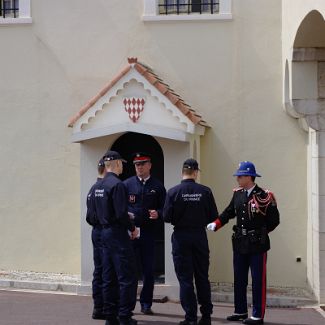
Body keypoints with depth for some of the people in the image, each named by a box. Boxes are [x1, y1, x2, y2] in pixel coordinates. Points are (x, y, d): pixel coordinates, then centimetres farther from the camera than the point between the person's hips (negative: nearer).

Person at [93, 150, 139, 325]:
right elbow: (121, 213, -21)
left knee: (108, 278, 11)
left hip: (105, 232, 9)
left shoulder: (98, 186, 11)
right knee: (126, 277, -4)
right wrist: (132, 228, -5)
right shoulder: (117, 185, -16)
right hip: (118, 234, -9)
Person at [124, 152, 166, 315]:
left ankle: (146, 304, 14)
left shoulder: (157, 186, 6)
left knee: (148, 270, 4)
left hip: (148, 233, 0)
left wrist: (158, 214, -14)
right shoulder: (127, 184, 5)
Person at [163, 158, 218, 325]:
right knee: (202, 277, 13)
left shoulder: (173, 192, -10)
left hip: (181, 237, -2)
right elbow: (213, 216, -3)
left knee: (185, 278, 3)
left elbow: (167, 217, -10)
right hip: (200, 235, 2)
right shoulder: (205, 191, -6)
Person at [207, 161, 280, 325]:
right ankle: (240, 311, 25)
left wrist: (260, 233, 0)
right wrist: (216, 224, -3)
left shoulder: (263, 196, -11)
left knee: (258, 280, 0)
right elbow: (229, 212, 11)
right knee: (239, 280, 13)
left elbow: (274, 220, -6)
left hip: (257, 244, -7)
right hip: (240, 243, 7)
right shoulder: (237, 194, 7)